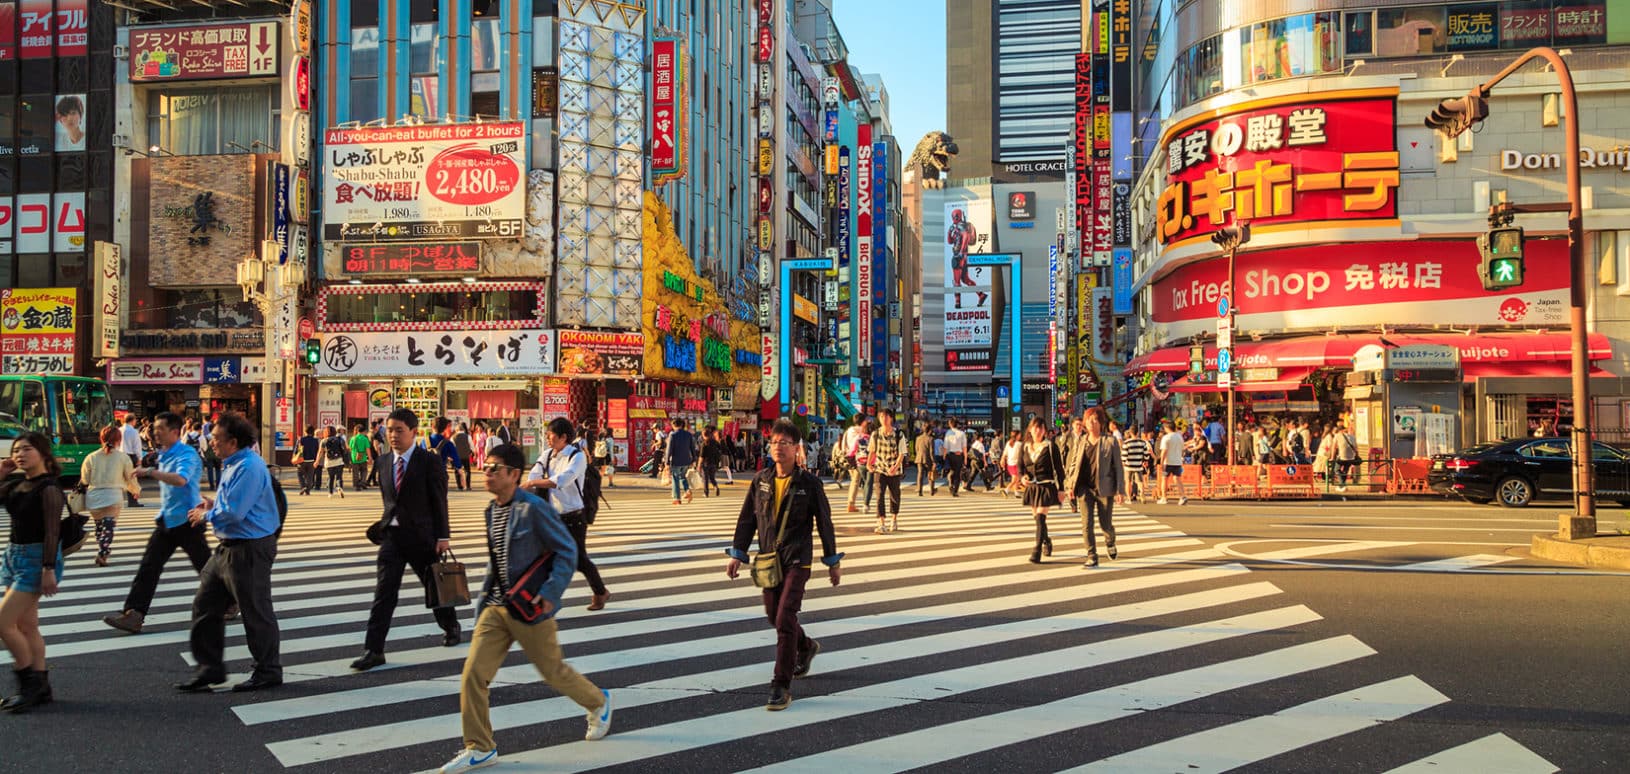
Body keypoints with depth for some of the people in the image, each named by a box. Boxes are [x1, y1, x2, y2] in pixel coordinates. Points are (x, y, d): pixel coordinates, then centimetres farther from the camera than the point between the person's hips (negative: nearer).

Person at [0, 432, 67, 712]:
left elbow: (52, 531, -18)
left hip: (36, 559, -8)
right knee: (26, 626, 10)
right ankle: (40, 688, 18)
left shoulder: (48, 488, -15)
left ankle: (29, 683, 3)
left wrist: (49, 570, -22)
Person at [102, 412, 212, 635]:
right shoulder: (163, 455, 11)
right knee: (148, 568, 0)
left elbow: (180, 480, -36)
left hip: (186, 522, -8)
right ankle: (133, 614, -2)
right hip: (166, 522, 8)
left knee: (206, 568, 3)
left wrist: (150, 472, -38)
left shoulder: (187, 455, -16)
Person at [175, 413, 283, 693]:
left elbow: (233, 512, -26)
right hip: (228, 547, 11)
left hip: (249, 551, -11)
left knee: (256, 612, 2)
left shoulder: (249, 467, -21)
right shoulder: (232, 464, 12)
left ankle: (268, 672, 16)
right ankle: (210, 669, 23)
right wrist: (214, 505, 7)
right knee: (205, 606, 13)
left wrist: (206, 516, -8)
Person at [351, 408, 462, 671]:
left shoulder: (430, 461, -9)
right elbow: (387, 499, 16)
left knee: (435, 588, 13)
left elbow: (439, 501, -9)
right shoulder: (384, 462, 7)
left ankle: (450, 627, 38)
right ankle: (373, 650, -3)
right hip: (391, 534, 4)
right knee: (383, 593, -4)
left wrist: (443, 536, -11)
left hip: (422, 536, -4)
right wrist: (385, 525, 14)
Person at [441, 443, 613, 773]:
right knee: (473, 673, -3)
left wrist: (550, 595, -21)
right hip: (496, 608, 7)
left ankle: (599, 703, 38)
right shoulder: (491, 510, 8)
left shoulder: (533, 508, -16)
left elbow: (567, 550, -14)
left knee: (554, 670, 10)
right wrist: (484, 601, 15)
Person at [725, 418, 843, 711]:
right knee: (773, 615, 17)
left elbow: (825, 523, 1)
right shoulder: (761, 480, 4)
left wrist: (832, 562, 4)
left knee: (785, 619, -14)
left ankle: (781, 687, -8)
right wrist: (737, 554, 6)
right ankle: (806, 647, 48)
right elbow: (747, 519, 10)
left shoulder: (809, 484, -6)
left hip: (797, 561, -5)